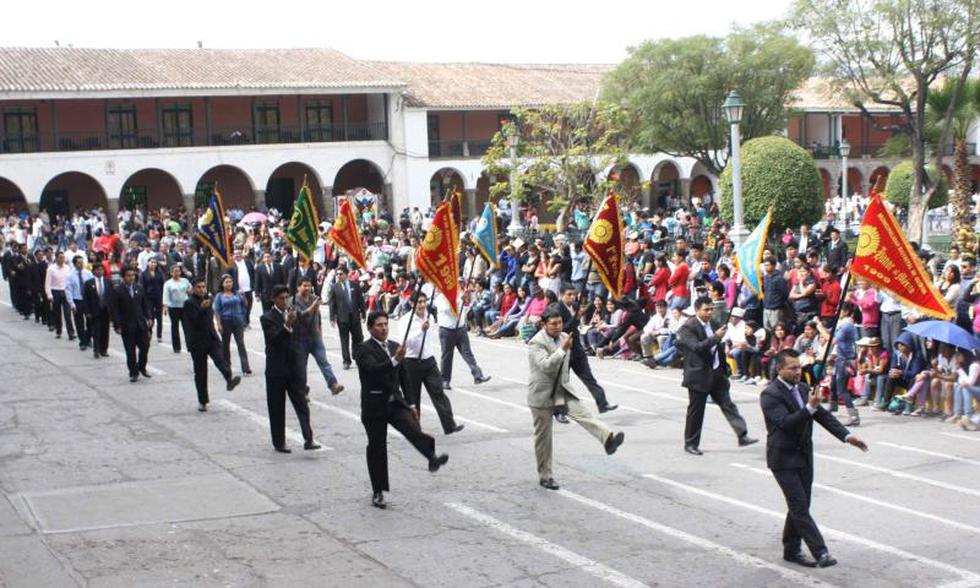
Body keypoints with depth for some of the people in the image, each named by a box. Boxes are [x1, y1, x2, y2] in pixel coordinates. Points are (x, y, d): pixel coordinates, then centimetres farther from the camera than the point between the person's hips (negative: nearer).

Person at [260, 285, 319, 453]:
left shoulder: (294, 314, 9)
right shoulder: (267, 318, -5)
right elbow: (273, 338, -21)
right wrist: (287, 325, -31)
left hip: (295, 368, 3)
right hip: (276, 369, -3)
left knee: (302, 404, -5)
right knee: (277, 408, 5)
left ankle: (308, 439, -9)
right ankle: (279, 442, 14)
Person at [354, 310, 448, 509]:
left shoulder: (394, 346, 11)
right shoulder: (363, 349, -8)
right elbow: (374, 369, -28)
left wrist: (411, 404, 16)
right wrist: (394, 360, -43)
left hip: (396, 403, 4)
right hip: (375, 405, -4)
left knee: (413, 429, -23)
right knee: (377, 448, 4)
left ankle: (432, 458, -41)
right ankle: (377, 492, 15)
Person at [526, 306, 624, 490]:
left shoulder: (564, 337, 6)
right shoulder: (536, 343, -16)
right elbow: (546, 366, -30)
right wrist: (563, 349, -37)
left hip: (563, 390, 5)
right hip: (542, 394, -5)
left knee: (584, 412, -22)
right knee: (543, 437, 5)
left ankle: (608, 438, -42)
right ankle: (545, 476, 16)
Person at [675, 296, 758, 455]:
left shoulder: (713, 325, 9)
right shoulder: (688, 327, -13)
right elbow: (697, 347, -27)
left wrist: (724, 367, 18)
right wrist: (716, 337, -31)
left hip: (717, 373, 6)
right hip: (699, 376, -6)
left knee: (728, 405, 2)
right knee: (696, 410, 3)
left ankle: (742, 436, 0)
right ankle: (690, 443, 15)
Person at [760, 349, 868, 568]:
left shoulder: (802, 388, 8)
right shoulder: (770, 394, -15)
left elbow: (823, 415, 9)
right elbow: (786, 422, -26)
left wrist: (846, 435, 0)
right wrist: (810, 408, -37)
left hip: (803, 456, 8)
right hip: (784, 458, -8)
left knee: (799, 506, 13)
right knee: (800, 507, -7)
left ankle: (792, 550, 24)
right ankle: (820, 552, -6)